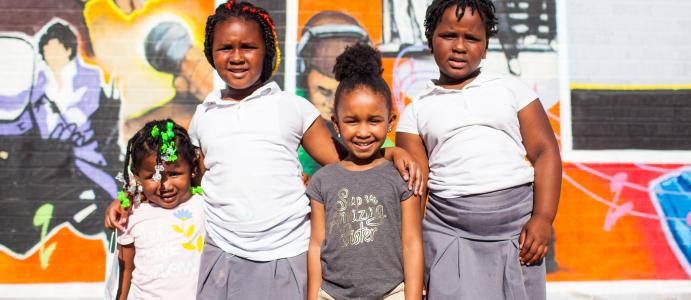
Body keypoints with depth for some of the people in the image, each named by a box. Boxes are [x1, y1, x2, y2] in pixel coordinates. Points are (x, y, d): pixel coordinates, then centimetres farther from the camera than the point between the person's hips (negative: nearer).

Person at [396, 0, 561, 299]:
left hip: (517, 227, 1)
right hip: (448, 234, 0)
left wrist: (543, 217, -8)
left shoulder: (511, 88, 9)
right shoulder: (417, 111, 8)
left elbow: (545, 151, 4)